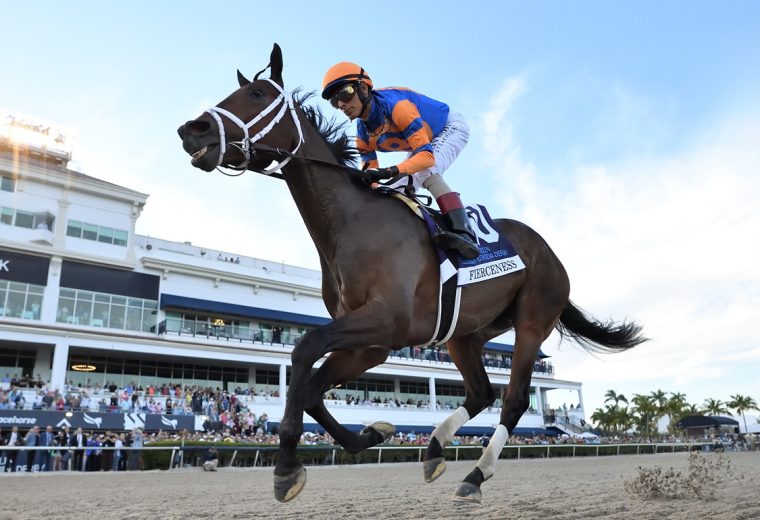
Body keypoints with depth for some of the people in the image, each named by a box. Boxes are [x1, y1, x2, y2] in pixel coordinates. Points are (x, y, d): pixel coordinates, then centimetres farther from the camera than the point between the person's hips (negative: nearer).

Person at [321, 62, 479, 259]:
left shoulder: (394, 104, -36)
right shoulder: (362, 136, -12)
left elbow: (427, 155, -42)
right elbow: (369, 175, -10)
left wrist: (391, 171, -57)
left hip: (451, 127, -8)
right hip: (424, 141, 8)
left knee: (426, 171, -35)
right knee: (396, 190, -1)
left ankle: (464, 233, -48)